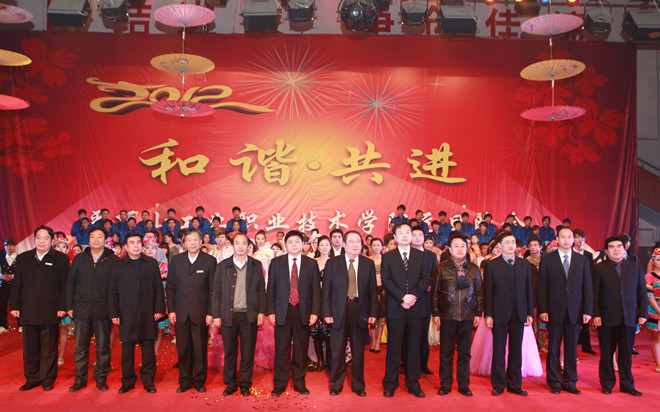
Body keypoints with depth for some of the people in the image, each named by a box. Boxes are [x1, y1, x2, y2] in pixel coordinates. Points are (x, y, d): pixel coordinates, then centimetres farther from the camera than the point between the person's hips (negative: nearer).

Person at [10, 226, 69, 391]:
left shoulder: (61, 259, 0)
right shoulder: (23, 258, 11)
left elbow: (65, 286, -2)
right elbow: (16, 285, 12)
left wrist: (62, 307, -8)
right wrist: (14, 306, 4)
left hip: (50, 314, -3)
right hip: (28, 312, 3)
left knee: (49, 348, 5)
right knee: (30, 348, 10)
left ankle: (48, 379, 18)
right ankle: (32, 378, 24)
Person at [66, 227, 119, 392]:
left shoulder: (113, 260, 1)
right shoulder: (79, 259, 9)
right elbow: (70, 284, 10)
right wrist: (69, 306, 4)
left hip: (103, 310, -2)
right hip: (81, 310, 2)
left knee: (103, 347, 6)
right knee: (80, 347, 9)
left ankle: (101, 378, 19)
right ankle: (80, 379, 21)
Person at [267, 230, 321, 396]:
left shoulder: (311, 264, 5)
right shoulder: (276, 263, 6)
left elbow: (316, 290, 4)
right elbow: (271, 289, 4)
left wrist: (315, 312, -4)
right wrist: (270, 311, -3)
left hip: (303, 312, 1)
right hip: (282, 311, 0)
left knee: (301, 350, 8)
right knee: (282, 350, 5)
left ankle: (299, 383, 22)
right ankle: (279, 385, 17)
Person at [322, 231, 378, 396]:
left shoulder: (369, 264, 5)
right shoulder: (332, 263, 2)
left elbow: (373, 290, 5)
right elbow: (326, 290, 1)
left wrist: (373, 313, -2)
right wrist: (327, 313, -6)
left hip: (360, 311, 1)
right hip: (339, 312, -1)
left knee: (358, 351, 10)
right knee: (337, 351, 7)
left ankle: (358, 386, 25)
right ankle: (336, 385, 23)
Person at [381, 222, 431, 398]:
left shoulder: (421, 256, 10)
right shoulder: (387, 257, 5)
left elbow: (426, 278, 2)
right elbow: (386, 281, -4)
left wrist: (413, 296, -12)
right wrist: (403, 297, -15)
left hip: (416, 308, 2)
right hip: (396, 308, -2)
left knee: (414, 347, 8)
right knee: (394, 347, 3)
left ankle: (413, 383, 19)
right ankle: (390, 384, 14)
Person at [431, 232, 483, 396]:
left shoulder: (474, 269, 8)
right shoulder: (441, 268, 2)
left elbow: (479, 292, 11)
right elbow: (435, 292, 3)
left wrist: (478, 313, 6)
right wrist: (435, 313, 0)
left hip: (467, 316, 2)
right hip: (447, 316, -1)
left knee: (465, 352, 8)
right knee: (446, 352, 5)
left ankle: (464, 385, 20)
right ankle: (445, 385, 17)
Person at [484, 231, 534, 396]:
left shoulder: (525, 264, 10)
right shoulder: (492, 265, 0)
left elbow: (529, 290, 10)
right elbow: (488, 292, -2)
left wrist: (530, 313, 5)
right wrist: (488, 315, -7)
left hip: (519, 314, 3)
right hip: (500, 314, -3)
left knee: (516, 351, 10)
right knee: (499, 351, 4)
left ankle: (514, 384, 21)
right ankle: (498, 385, 16)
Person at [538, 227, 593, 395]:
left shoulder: (582, 260, 9)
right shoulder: (547, 259, 2)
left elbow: (587, 288, 7)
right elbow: (542, 287, 0)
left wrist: (588, 311, -1)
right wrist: (542, 310, -7)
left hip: (575, 312, 2)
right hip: (554, 311, -2)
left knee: (572, 348, 9)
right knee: (553, 348, 5)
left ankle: (570, 382, 21)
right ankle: (555, 382, 16)